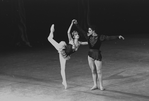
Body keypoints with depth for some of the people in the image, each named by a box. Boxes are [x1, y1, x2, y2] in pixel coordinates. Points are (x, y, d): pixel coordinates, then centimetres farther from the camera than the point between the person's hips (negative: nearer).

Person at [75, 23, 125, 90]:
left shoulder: (100, 37, -10)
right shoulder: (88, 37, 3)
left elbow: (109, 37, -17)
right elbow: (81, 30, 6)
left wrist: (118, 37, -27)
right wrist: (76, 24, 4)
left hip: (97, 56, -5)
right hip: (90, 55, 5)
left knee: (99, 71, 1)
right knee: (93, 71, 12)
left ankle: (101, 86, 13)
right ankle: (95, 85, 22)